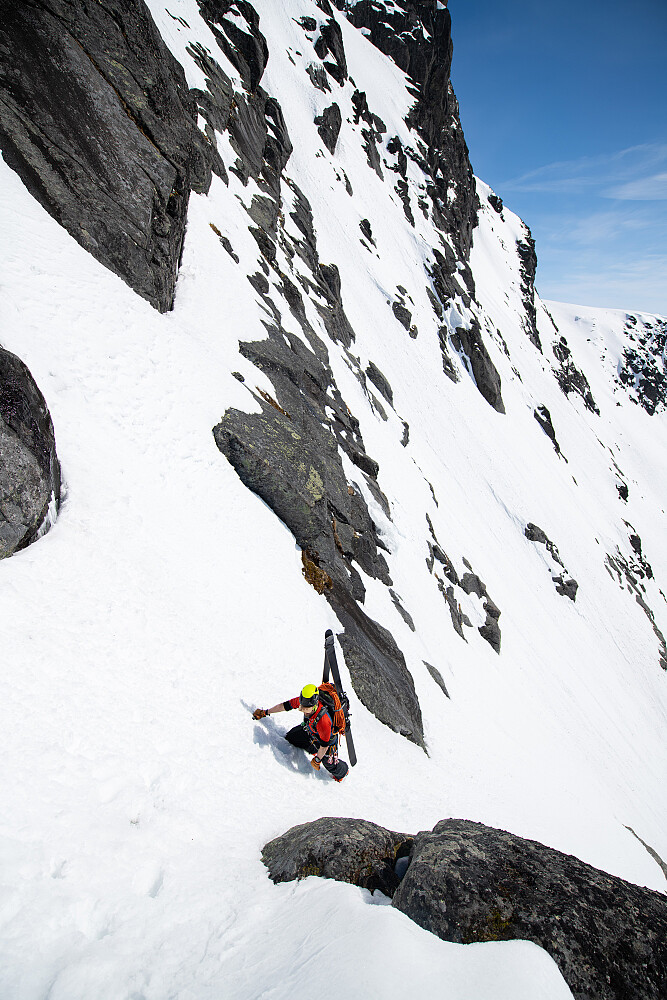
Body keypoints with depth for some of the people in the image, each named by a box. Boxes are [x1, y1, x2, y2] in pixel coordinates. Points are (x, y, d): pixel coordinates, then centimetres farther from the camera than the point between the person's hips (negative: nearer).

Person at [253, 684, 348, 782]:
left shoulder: (323, 721, -48)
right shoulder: (303, 701, -32)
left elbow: (324, 744, -31)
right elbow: (285, 705, -15)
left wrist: (317, 760, -15)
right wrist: (265, 712, -7)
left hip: (329, 739, -6)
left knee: (330, 764, 7)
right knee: (290, 737, 15)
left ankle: (342, 772, 43)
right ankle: (313, 749, 39)